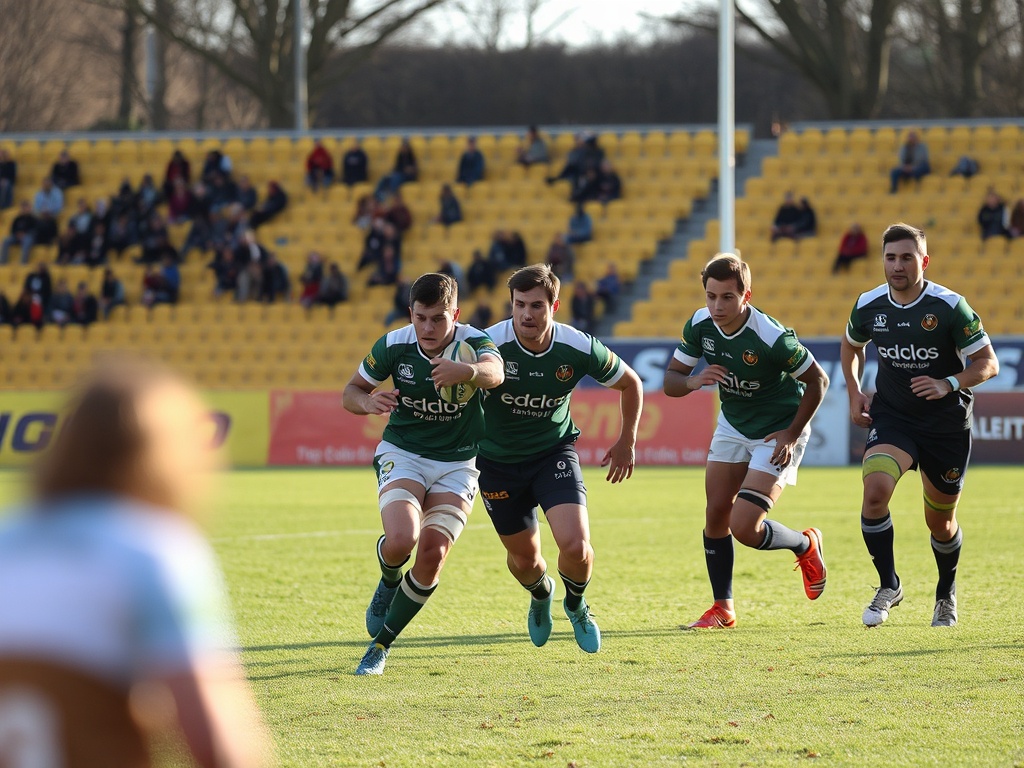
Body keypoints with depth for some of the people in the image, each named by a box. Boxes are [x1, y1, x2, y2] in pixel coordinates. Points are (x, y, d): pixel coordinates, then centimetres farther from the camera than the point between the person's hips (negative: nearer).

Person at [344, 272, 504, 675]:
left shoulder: (474, 342, -18)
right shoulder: (393, 346, -12)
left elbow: (495, 373, -42)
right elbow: (351, 392, 2)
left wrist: (468, 371, -67)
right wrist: (368, 402, -24)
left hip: (457, 463, 0)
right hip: (403, 455, 0)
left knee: (433, 553, -15)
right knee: (402, 540, -26)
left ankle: (381, 643, 6)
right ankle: (389, 583, 13)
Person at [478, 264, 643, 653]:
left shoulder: (579, 348, -18)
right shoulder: (490, 345, -25)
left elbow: (630, 384, 1)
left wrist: (627, 441, 8)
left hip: (554, 453, 0)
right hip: (497, 460, 0)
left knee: (575, 546, -19)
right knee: (524, 557, 11)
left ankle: (575, 604, 16)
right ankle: (541, 596, 50)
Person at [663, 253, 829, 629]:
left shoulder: (773, 338, -30)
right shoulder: (700, 325, -13)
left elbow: (817, 380, -16)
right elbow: (670, 381, -5)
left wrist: (792, 433, -18)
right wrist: (693, 380, -28)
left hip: (778, 432, -6)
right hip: (732, 425, 6)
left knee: (744, 527, -14)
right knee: (716, 515, 3)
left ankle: (806, 545, 17)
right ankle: (723, 608, 19)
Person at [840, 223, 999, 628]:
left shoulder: (950, 307, -16)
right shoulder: (868, 306, -5)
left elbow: (988, 363, -11)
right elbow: (851, 345, 18)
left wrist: (949, 384, -27)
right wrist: (854, 393, 7)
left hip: (946, 422, -2)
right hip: (891, 416, 2)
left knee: (940, 521, 10)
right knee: (875, 489, -25)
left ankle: (946, 595, 39)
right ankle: (888, 586, -10)